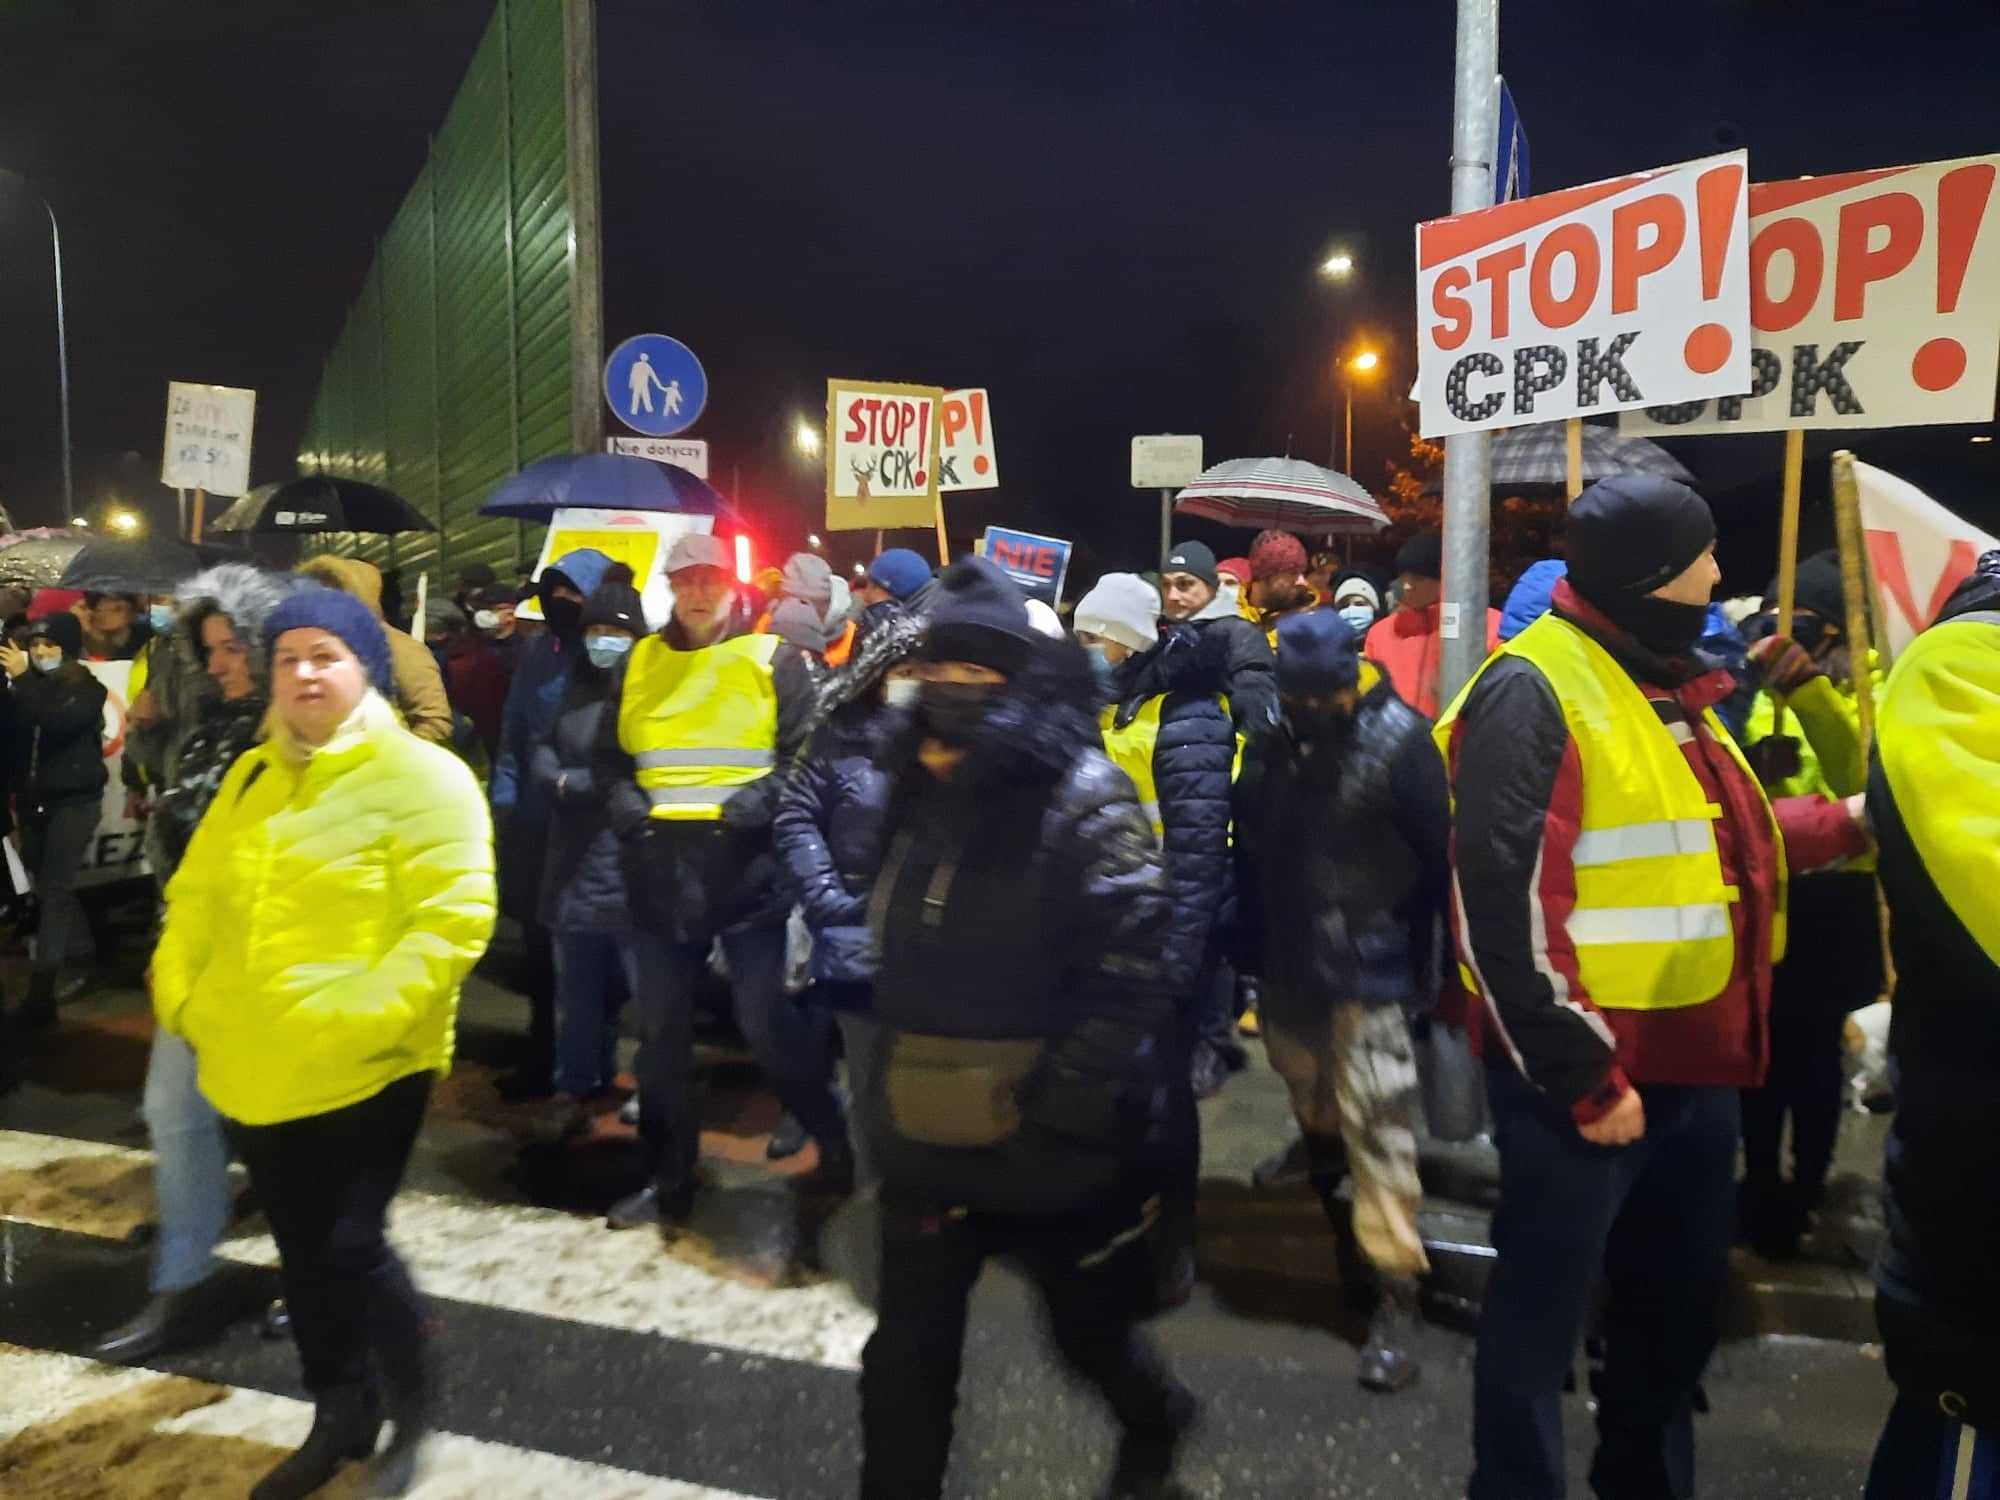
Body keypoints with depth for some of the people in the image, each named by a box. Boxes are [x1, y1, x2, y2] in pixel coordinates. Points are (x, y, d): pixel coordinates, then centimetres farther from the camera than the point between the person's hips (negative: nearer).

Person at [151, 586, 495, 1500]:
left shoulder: (421, 776, -12)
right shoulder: (250, 778, 12)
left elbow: (453, 920, -19)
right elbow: (196, 896, 20)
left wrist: (360, 1019, -24)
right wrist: (180, 991, 6)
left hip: (361, 1071, -7)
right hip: (251, 1071, 7)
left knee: (347, 1248, -4)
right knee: (301, 1253, 18)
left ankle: (413, 1408, 25)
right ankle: (340, 1418, 39)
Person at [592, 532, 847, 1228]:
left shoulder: (773, 657, 3)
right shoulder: (639, 662, 14)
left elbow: (804, 751, -2)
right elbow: (609, 756, 16)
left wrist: (757, 801, -18)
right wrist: (626, 804, -3)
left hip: (745, 864, -4)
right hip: (661, 867, 4)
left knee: (768, 1021, -2)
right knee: (662, 1028, 11)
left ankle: (836, 1143, 21)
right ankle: (669, 1180, 26)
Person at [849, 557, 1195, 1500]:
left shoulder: (1081, 796, -17)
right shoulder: (913, 786, 6)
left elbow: (1133, 972, -21)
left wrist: (1070, 1109, -22)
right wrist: (879, 1084, 15)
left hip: (1045, 1145, -5)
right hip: (926, 1138, 5)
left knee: (1089, 1331, 20)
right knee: (907, 1357, 15)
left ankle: (1154, 1424, 53)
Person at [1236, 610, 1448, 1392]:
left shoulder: (1398, 741, -14)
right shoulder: (1271, 740, 2)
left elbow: (1435, 859, -11)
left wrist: (1421, 962, -9)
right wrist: (1254, 951, 9)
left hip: (1369, 976, -6)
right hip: (1289, 973, 6)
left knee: (1379, 1135, -5)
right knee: (1317, 1120, 22)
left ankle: (1393, 1296, 9)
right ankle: (1347, 1238, 45)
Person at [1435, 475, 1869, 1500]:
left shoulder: (1669, 688, 13)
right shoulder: (1535, 689, -18)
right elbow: (1504, 906, -23)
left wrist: (1848, 823, 23)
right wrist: (1581, 1077, -21)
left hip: (1693, 1067, 10)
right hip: (1585, 1074, -9)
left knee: (1680, 1308, 24)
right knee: (1540, 1316, 7)